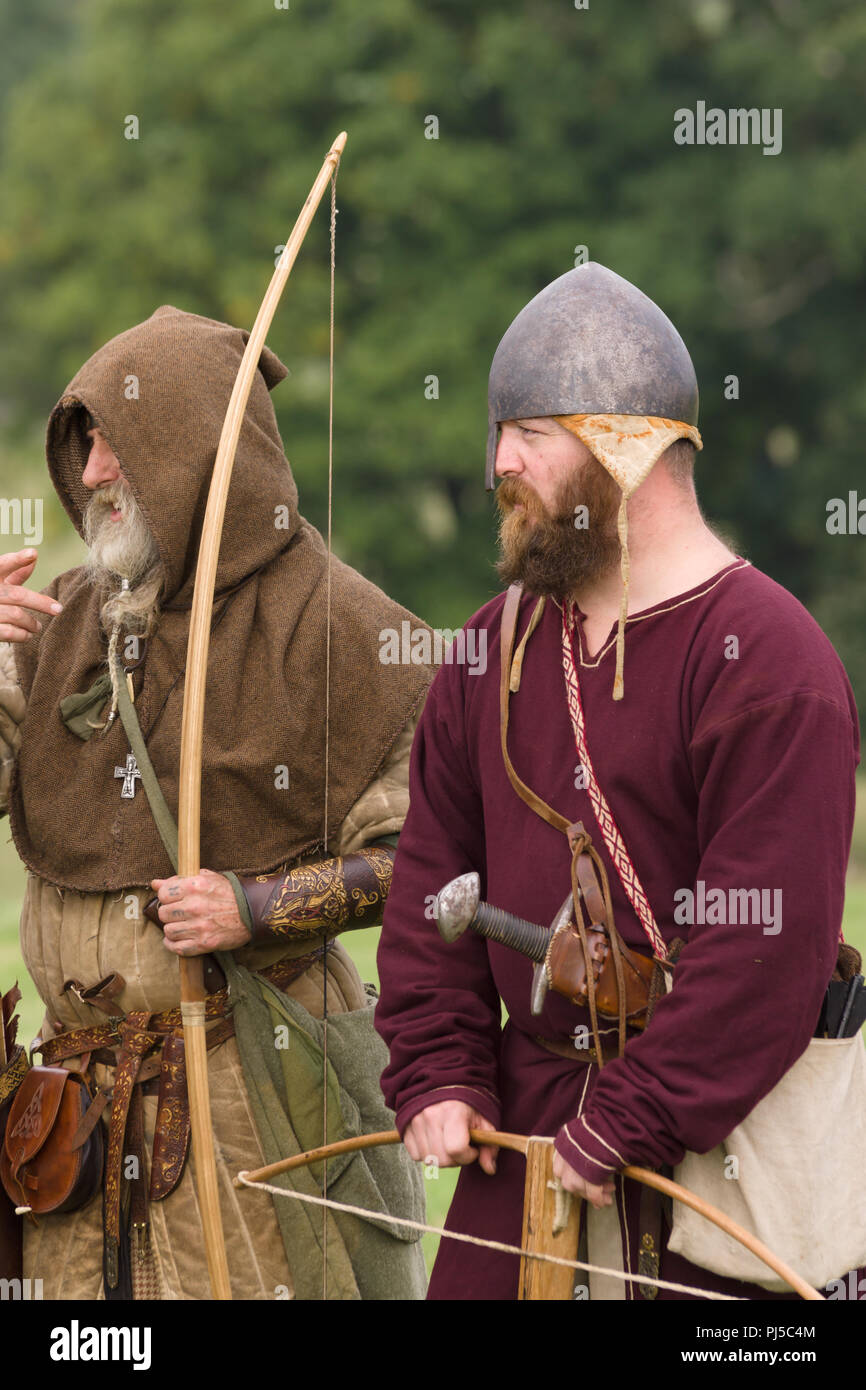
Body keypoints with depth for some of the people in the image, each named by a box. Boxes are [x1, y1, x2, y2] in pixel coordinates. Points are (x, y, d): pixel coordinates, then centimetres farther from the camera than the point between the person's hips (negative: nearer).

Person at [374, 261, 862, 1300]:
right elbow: (433, 875, 13)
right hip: (524, 1117, 6)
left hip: (714, 1141, -6)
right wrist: (435, 1074, 0)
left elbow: (768, 942, -20)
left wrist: (624, 1126, -20)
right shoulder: (497, 646, 10)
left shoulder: (769, 660, -15)